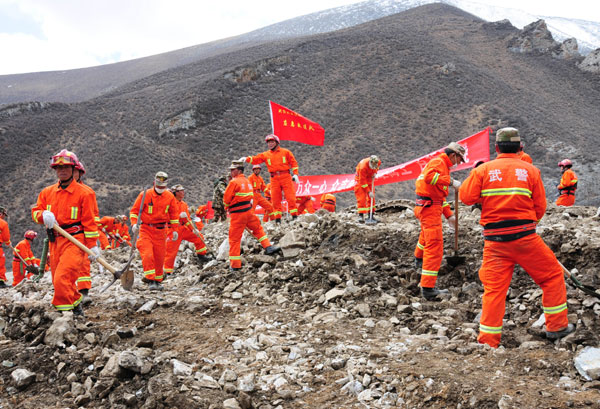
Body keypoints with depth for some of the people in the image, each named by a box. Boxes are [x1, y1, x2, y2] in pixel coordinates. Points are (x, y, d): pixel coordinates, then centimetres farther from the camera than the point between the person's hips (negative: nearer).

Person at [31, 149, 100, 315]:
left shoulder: (84, 193, -3)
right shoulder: (47, 192, 13)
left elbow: (90, 221, -4)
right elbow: (35, 211, 15)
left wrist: (92, 246, -8)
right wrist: (43, 215, -10)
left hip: (74, 241, -6)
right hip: (55, 241, 6)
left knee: (62, 280, -19)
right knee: (58, 282, 9)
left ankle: (66, 312, -8)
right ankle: (76, 309, 23)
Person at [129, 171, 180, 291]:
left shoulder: (170, 197, 3)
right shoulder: (145, 195, -7)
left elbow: (174, 214, 13)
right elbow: (134, 210, -3)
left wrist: (174, 229, 11)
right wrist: (134, 223, -18)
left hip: (161, 231, 3)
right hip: (146, 229, -3)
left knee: (160, 257, 7)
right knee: (147, 255, -16)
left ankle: (157, 280, 22)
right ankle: (150, 280, -12)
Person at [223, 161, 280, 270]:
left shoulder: (234, 182, -12)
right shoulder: (247, 181, 12)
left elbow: (226, 199, -9)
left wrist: (228, 207, 12)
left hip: (237, 214, -6)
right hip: (248, 211, 6)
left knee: (234, 238, 1)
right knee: (258, 228, 28)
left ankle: (235, 264, 3)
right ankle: (268, 247, 25)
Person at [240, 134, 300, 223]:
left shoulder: (286, 152, 6)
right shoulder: (265, 155, 11)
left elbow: (293, 163, 6)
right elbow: (255, 159, 3)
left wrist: (295, 174, -2)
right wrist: (246, 158, -14)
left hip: (286, 177, -2)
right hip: (274, 179, 2)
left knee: (290, 197, -4)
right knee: (275, 199, 3)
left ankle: (294, 216, 4)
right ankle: (278, 219, 10)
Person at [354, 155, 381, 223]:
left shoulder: (378, 162, -21)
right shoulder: (363, 166, -38)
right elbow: (363, 181, -32)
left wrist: (375, 172, -9)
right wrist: (369, 192, -31)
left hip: (369, 178, 6)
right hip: (360, 179, -6)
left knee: (371, 197, 4)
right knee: (361, 197, -15)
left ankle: (370, 215, 11)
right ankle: (361, 216, -16)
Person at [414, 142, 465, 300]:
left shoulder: (443, 165, 22)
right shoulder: (438, 162, -10)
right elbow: (429, 177, -33)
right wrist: (451, 182, -30)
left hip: (426, 207, 11)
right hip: (430, 208, -11)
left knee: (426, 235, 36)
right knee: (434, 246, -15)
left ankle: (419, 260, 63)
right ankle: (428, 288, -20)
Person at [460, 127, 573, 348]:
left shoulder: (483, 170, 0)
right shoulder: (531, 170, 2)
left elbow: (466, 197, -2)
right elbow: (540, 208, 5)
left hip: (494, 240, 1)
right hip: (524, 237, -1)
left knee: (493, 289, 7)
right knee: (553, 275, 19)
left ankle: (487, 341, 8)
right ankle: (557, 326, 25)